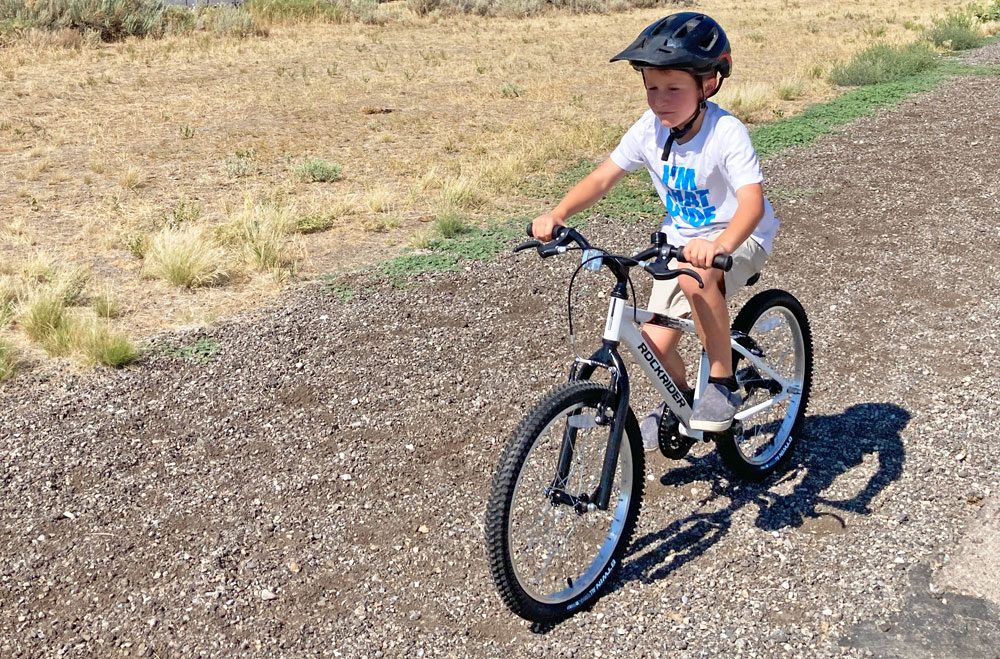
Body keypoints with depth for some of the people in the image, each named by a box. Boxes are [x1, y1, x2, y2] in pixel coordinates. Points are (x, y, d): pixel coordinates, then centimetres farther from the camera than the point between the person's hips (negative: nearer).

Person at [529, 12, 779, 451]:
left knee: (697, 277, -39)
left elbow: (752, 201, -37)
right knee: (654, 347, -4)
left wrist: (720, 246, -57)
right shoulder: (649, 129, -11)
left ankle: (722, 384, -17)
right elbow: (602, 178, -10)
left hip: (740, 238, -5)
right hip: (683, 242, 5)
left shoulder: (726, 133, -26)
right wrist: (558, 214, -27)